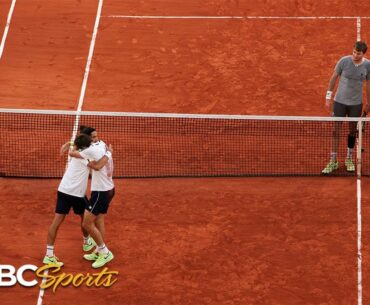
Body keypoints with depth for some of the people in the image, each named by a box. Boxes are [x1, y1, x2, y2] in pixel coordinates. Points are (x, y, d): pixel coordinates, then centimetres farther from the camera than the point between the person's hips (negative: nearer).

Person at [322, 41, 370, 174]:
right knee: (336, 131, 0)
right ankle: (333, 162, 8)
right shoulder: (344, 61, -13)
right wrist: (328, 96, 0)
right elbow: (334, 77, -1)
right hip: (340, 101, -1)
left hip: (356, 103, 1)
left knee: (352, 131, 11)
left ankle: (349, 159, 28)